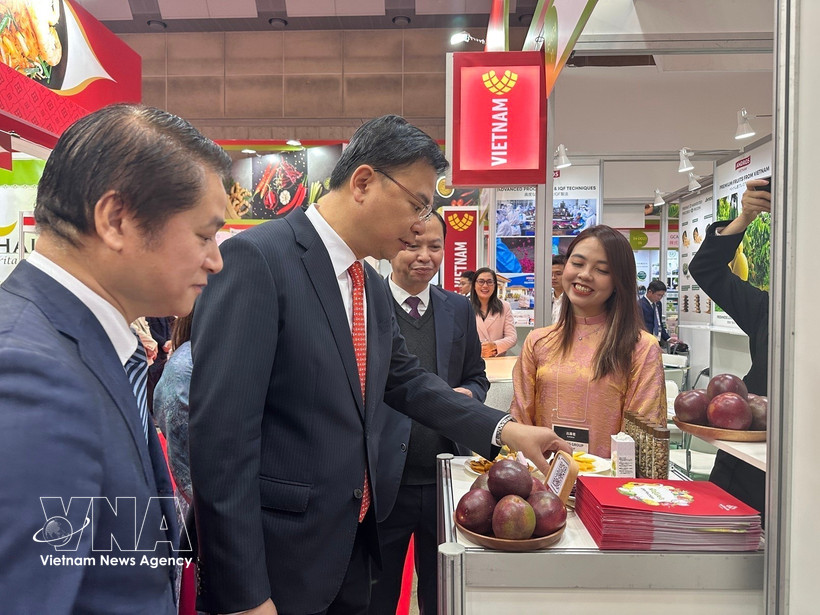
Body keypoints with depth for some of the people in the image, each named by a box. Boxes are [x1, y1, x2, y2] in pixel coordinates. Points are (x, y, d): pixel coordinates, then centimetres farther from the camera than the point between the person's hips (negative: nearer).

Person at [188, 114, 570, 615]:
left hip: (354, 545, 8)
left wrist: (504, 429, 7)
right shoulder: (256, 259, -18)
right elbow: (221, 433, -22)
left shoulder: (373, 287, 7)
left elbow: (406, 380, 17)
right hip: (277, 561, -8)